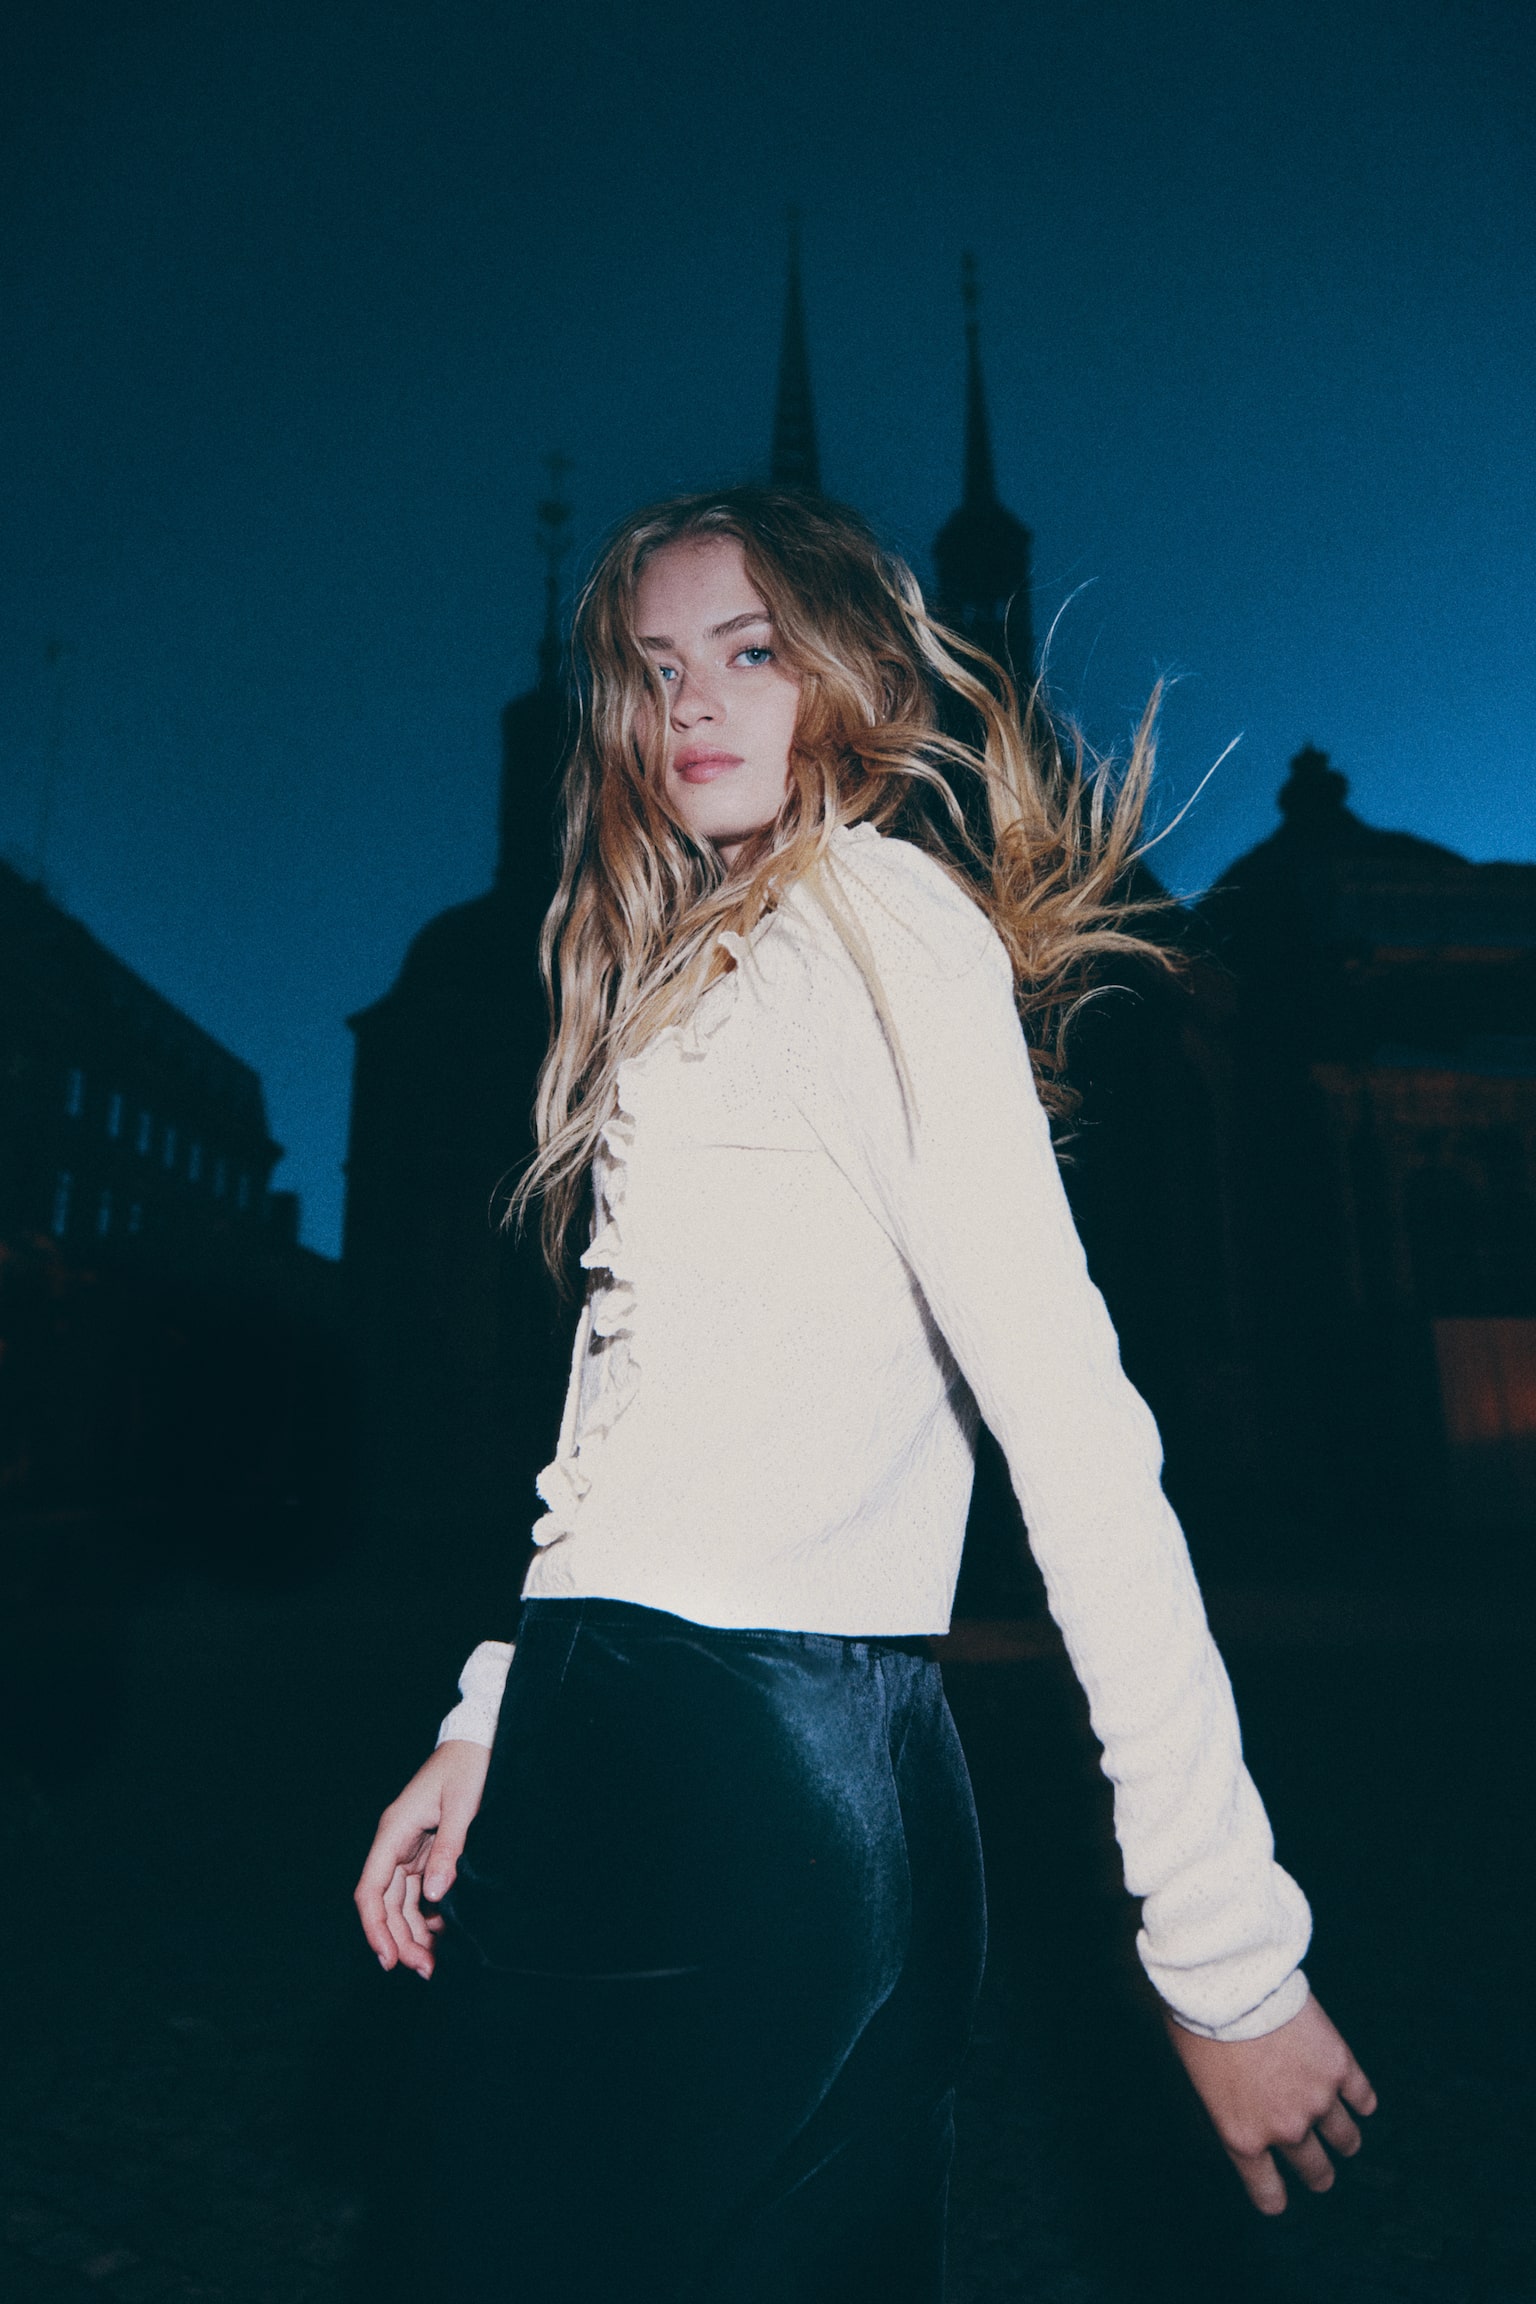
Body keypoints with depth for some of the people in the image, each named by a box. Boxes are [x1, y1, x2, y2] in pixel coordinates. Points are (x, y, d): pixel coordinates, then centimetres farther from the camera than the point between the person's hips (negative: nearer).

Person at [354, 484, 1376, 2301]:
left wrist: (1226, 1949, -16)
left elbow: (1071, 1417, -18)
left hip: (746, 1782, -8)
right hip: (612, 1750, 8)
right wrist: (492, 1725, 15)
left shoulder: (878, 908, -9)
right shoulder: (701, 966, 19)